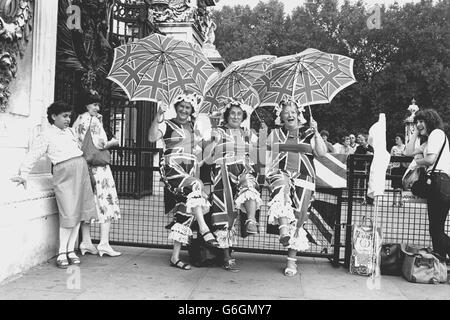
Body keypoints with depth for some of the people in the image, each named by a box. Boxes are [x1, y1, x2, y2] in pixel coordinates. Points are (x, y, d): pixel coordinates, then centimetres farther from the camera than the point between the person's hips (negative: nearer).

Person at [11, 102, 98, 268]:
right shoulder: (46, 136, 1)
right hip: (64, 172, -6)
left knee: (79, 211, 5)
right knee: (68, 214, -11)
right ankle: (61, 253, 1)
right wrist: (23, 174, -10)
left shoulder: (70, 131, 19)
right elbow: (32, 155, -3)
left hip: (81, 169, 6)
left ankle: (71, 250, 14)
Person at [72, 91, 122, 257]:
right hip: (97, 166, -8)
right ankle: (104, 243, -2)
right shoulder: (94, 121, -10)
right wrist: (112, 143, 0)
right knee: (105, 202, -2)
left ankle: (86, 242, 15)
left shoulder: (77, 122, 14)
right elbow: (99, 144, -18)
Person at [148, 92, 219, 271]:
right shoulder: (167, 125, 4)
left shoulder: (193, 127, 20)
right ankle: (204, 229, -36)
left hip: (190, 171, 6)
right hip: (172, 168, -6)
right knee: (195, 185, -35)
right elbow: (152, 138, -17)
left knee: (185, 211, -1)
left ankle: (175, 256, 4)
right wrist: (159, 115, -24)